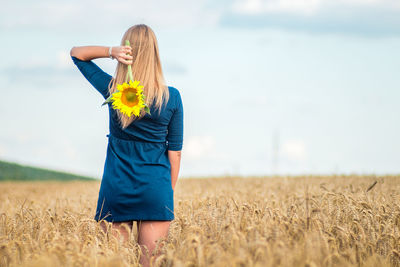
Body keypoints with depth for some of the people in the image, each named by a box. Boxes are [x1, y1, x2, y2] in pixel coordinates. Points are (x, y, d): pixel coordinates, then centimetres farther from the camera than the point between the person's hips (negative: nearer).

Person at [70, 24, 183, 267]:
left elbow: (76, 53, 11)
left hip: (116, 191, 1)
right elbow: (174, 152, 1)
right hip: (155, 190, 0)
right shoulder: (172, 98, -4)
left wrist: (110, 51, -7)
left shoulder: (112, 90, -4)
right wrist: (170, 194, 11)